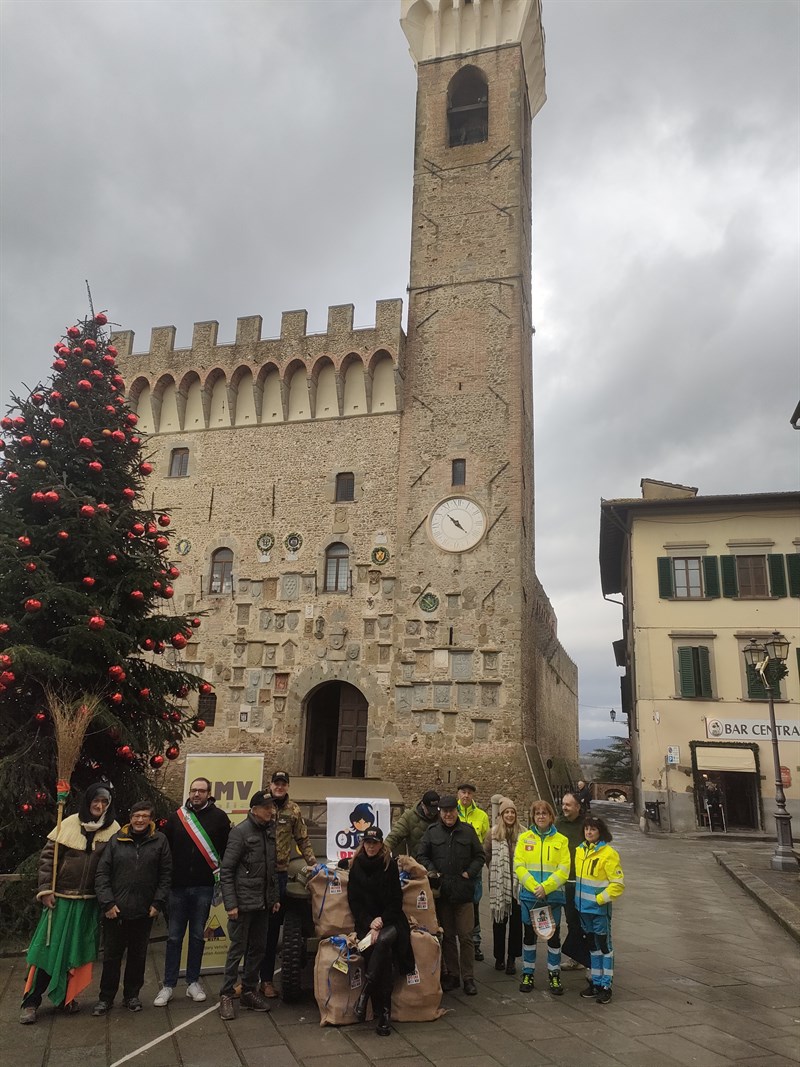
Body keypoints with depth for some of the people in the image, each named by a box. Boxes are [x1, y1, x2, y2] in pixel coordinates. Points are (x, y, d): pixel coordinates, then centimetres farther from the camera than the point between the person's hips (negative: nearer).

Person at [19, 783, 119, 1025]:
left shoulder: (113, 830, -5)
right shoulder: (70, 824, -7)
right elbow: (48, 856, -2)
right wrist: (46, 889, -7)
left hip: (89, 902, 1)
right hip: (61, 898, -1)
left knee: (77, 950, 11)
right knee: (49, 948, 3)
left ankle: (65, 996, 28)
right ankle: (31, 1001, 17)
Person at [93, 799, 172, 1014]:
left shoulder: (159, 841, -1)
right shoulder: (116, 840, -1)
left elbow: (165, 875, 2)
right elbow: (102, 873, -1)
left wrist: (158, 903, -4)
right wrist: (107, 903, -8)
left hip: (144, 911, 1)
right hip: (115, 911, 0)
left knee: (138, 955, 13)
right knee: (111, 956, 9)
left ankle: (132, 995, 29)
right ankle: (106, 998, 25)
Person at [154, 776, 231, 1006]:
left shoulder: (219, 817, -3)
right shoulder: (176, 817, 2)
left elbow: (228, 849, 0)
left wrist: (221, 875, -4)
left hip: (203, 887, -1)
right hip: (178, 886, 1)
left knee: (198, 935, 9)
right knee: (174, 936, 7)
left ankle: (193, 982, 22)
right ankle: (168, 985, 17)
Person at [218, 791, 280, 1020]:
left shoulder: (270, 830, 6)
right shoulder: (240, 831, -12)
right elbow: (226, 870, -12)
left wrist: (275, 897, 10)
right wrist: (230, 904, -15)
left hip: (263, 903, 6)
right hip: (244, 902, -6)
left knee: (258, 948, 12)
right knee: (238, 949, 2)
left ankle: (249, 990, 26)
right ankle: (226, 995, 15)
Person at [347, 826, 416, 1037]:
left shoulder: (390, 865, 2)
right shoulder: (356, 866, 6)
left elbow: (396, 900, 3)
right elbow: (354, 901, 4)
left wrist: (382, 920, -10)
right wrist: (369, 923, -8)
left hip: (389, 921, 0)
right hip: (365, 923, 1)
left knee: (383, 941, -34)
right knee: (383, 956, -24)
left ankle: (365, 993, -25)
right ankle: (383, 1014, -17)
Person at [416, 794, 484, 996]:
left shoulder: (467, 831, 2)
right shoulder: (432, 832, 2)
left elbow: (480, 856, 8)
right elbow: (421, 855, 6)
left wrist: (470, 873, -4)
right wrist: (432, 871, -7)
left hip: (463, 891, -1)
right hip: (442, 891, 1)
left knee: (466, 936, 1)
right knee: (448, 936, 11)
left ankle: (468, 978, 11)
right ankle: (452, 975, 23)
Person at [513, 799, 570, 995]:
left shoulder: (561, 840, -1)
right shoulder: (524, 838, 1)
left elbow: (563, 870, -8)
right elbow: (518, 865, -6)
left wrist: (545, 887, -18)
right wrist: (534, 887, -18)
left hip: (553, 896, 0)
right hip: (529, 895, 1)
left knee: (554, 935, 8)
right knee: (529, 934, 10)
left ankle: (554, 975, 24)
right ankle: (528, 974, 25)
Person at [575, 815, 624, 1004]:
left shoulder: (608, 853, -16)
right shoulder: (580, 850, 5)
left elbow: (618, 883, -16)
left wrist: (600, 898, -16)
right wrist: (579, 897, 11)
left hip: (599, 908, -7)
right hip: (584, 906, 7)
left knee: (604, 945, 4)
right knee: (592, 945, 17)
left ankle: (606, 985, 13)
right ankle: (595, 981, 28)